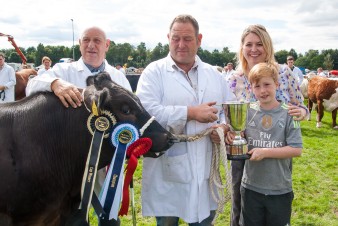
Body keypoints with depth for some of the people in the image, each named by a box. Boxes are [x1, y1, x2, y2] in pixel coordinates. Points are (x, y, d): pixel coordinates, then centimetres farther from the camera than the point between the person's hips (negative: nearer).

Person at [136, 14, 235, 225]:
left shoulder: (214, 74, 11)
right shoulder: (154, 71, -4)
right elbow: (146, 112, -19)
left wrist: (224, 126, -8)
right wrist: (191, 113, -18)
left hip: (204, 170, 4)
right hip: (168, 171, -4)